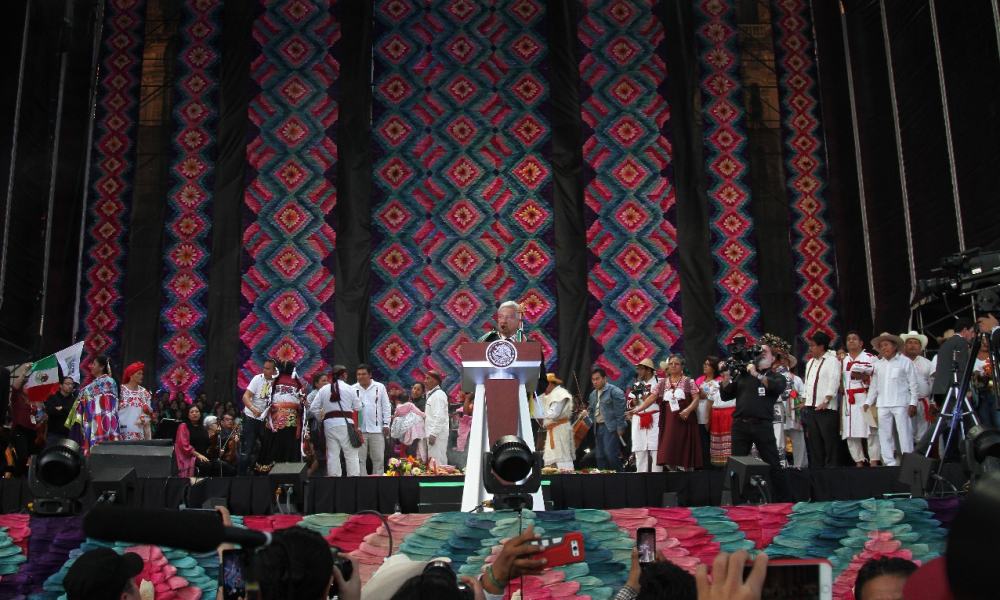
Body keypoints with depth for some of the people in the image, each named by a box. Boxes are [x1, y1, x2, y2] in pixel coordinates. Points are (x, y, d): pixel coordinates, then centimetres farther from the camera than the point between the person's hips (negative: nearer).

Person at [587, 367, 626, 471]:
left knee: (611, 454, -14)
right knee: (600, 457, 9)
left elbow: (620, 411, -13)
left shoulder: (615, 391, -8)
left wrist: (620, 428, -15)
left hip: (611, 428, -8)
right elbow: (591, 410, 24)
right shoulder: (593, 394, 17)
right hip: (598, 428, 8)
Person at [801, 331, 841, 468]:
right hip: (810, 408, 8)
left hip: (826, 408, -8)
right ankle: (816, 469, 15)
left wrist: (826, 401, -20)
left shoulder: (832, 360, -5)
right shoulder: (810, 362, 20)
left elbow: (833, 382, -13)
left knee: (829, 441, -6)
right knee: (813, 441, 10)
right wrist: (805, 401, 15)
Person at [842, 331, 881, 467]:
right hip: (848, 400, 5)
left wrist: (864, 377, -15)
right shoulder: (842, 360, 20)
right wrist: (840, 387, 3)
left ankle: (874, 461, -7)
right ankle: (858, 462, 8)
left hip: (866, 399, -5)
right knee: (850, 433, 2)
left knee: (871, 431, -9)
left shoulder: (871, 358, 5)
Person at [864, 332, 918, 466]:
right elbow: (874, 385, 16)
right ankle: (890, 463, 9)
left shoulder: (905, 362, 2)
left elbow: (913, 384, 0)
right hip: (883, 405, 5)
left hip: (900, 404, -5)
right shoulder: (878, 365, 14)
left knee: (904, 433, -5)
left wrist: (913, 403, -7)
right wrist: (868, 402, 9)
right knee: (884, 435, 4)